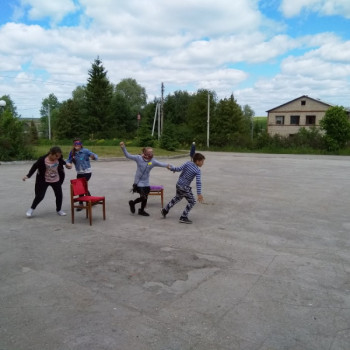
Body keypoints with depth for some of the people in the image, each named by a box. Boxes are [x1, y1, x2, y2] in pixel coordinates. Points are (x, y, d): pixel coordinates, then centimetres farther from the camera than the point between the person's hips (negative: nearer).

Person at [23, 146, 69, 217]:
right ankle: (32, 209, 20)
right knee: (40, 196, -4)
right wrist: (28, 175, -13)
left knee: (59, 195, 5)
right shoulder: (42, 159, -24)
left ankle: (59, 210, 26)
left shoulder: (59, 159, -15)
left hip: (56, 180, 3)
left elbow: (63, 162, 12)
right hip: (44, 181, -3)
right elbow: (35, 167, -11)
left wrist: (66, 165, 1)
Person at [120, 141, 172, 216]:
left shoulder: (153, 161, -7)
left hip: (146, 183, 4)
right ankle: (132, 203, 19)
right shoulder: (138, 158, -11)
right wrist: (123, 148, -22)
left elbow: (160, 164, -22)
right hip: (138, 182, -4)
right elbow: (128, 155, -9)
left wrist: (166, 165, -42)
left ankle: (141, 210, 38)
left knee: (145, 197, 13)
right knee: (143, 197, -12)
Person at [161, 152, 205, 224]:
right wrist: (199, 193, -29)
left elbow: (179, 168, -10)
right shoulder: (197, 171, -16)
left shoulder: (188, 163, -2)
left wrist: (172, 168, 7)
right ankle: (183, 218, 5)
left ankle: (165, 210, 40)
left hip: (178, 184, 7)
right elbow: (198, 182, -25)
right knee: (192, 202, 4)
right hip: (184, 187, -7)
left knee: (177, 198, 30)